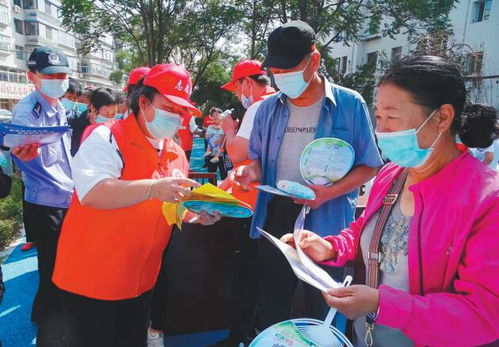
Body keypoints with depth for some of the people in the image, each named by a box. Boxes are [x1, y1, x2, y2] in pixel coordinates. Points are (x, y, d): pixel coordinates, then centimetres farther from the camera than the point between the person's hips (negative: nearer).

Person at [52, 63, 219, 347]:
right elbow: (92, 193, -29)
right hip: (91, 280, -5)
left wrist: (198, 216, -7)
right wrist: (153, 188, -40)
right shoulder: (106, 138, -14)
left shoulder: (177, 154, 6)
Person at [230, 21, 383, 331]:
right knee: (271, 309, 18)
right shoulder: (268, 108, 5)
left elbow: (369, 165, -4)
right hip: (275, 218, 4)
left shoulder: (349, 104, -7)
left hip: (327, 224, -3)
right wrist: (251, 171, -9)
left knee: (321, 314, 15)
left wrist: (329, 192, -20)